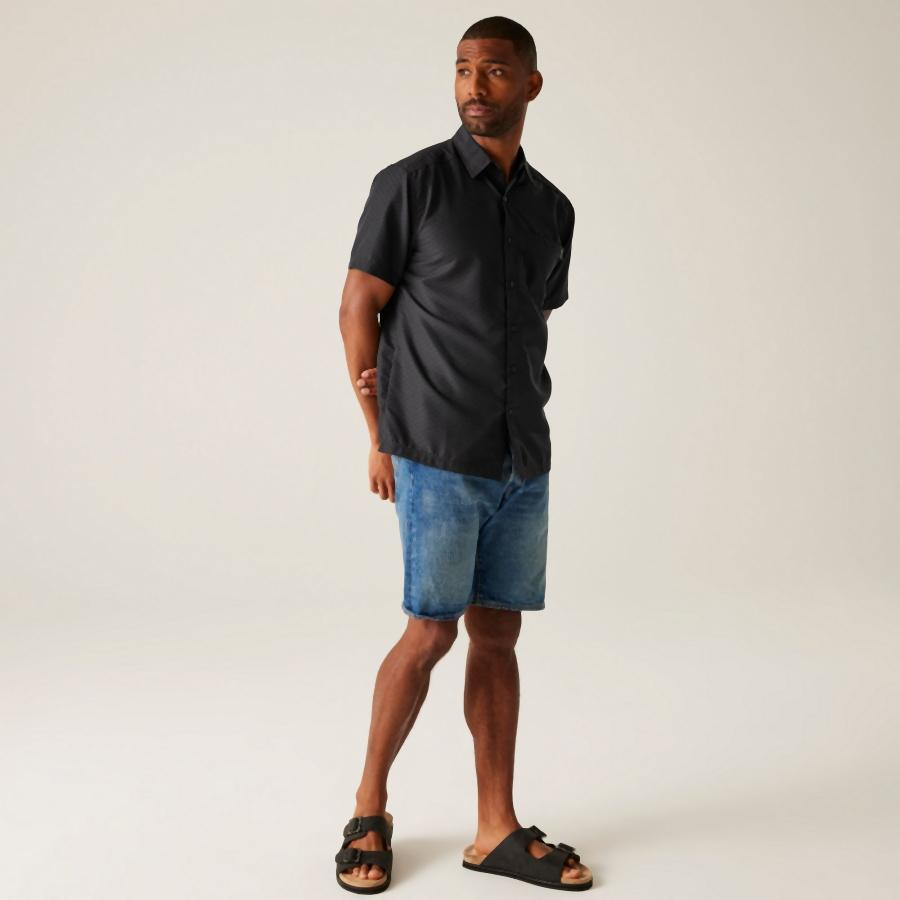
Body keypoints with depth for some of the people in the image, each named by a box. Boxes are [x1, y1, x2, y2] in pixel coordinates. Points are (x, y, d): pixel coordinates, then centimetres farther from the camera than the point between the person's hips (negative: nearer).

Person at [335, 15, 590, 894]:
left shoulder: (553, 208, 11)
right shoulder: (410, 182, -5)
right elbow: (358, 307, -3)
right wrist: (380, 436, -1)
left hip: (524, 461, 5)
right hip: (437, 459, -5)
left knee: (498, 633, 8)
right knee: (432, 632, -1)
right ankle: (369, 809, 19)